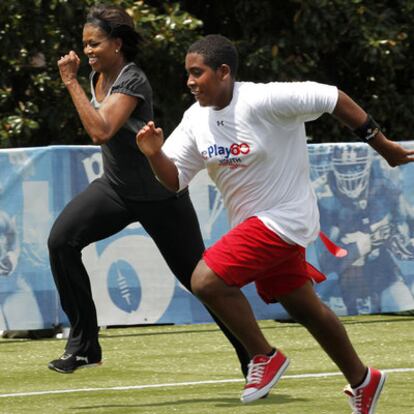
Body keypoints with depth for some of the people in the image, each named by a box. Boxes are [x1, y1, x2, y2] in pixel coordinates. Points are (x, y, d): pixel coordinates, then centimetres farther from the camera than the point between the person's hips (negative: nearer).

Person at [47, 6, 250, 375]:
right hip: (116, 186, 7)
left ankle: (253, 354, 19)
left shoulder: (132, 81, -22)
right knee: (62, 239, -17)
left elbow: (101, 131, -37)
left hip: (158, 192, -7)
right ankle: (83, 345, -12)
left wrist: (71, 83, -32)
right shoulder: (97, 76, 2)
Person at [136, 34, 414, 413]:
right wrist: (155, 153, -19)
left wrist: (383, 145, -11)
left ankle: (265, 357, -4)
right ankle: (362, 380, 35)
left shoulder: (263, 101, -23)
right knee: (305, 309, 18)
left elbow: (331, 97, -18)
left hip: (283, 218, -8)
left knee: (206, 279, -21)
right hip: (253, 224, 8)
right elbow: (175, 179, 3)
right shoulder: (196, 118, -1)